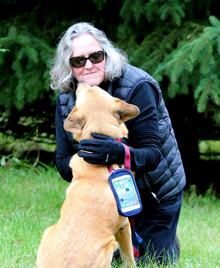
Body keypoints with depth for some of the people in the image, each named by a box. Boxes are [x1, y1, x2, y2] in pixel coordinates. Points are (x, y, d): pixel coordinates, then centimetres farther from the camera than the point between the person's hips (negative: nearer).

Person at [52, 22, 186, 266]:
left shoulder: (137, 87, -26)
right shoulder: (66, 99, -10)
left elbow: (152, 153, -31)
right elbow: (63, 163, -11)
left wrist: (119, 153, -53)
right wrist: (84, 162, -35)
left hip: (156, 192, -4)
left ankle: (168, 241, 34)